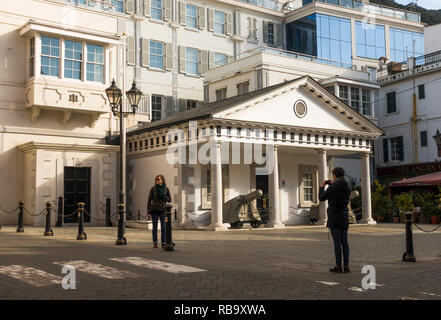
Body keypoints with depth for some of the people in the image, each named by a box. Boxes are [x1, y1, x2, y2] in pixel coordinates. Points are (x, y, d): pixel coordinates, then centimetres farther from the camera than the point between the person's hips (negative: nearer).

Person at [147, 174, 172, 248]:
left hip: (162, 209, 1)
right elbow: (149, 200, -3)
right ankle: (155, 243, 12)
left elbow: (169, 200, 2)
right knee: (155, 227, 3)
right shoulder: (153, 188, -4)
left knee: (163, 227, -3)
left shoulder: (166, 189, 1)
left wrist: (163, 196, -16)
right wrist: (148, 212, -7)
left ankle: (163, 243, 2)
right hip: (154, 209, -1)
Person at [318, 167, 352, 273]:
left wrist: (321, 187, 12)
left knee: (337, 242, -3)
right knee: (344, 242, 8)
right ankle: (346, 267, 8)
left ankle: (338, 267, 0)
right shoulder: (347, 186, 5)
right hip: (344, 217, 5)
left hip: (334, 218, -5)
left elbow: (322, 198, -5)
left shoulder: (333, 187, -13)